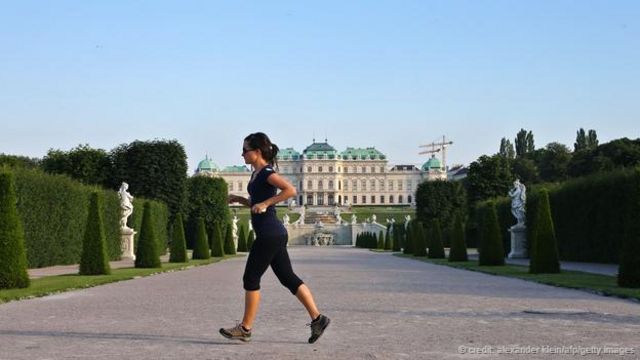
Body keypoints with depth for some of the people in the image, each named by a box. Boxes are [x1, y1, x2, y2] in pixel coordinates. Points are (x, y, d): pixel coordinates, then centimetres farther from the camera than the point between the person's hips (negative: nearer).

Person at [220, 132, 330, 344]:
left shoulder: (267, 173, -12)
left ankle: (245, 329, 8)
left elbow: (291, 190, -26)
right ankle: (317, 318, 9)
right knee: (288, 278, 9)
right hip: (273, 234, 10)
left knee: (251, 279, -1)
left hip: (269, 235, -10)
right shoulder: (257, 174, 16)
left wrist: (265, 203, -24)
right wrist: (239, 199, 13)